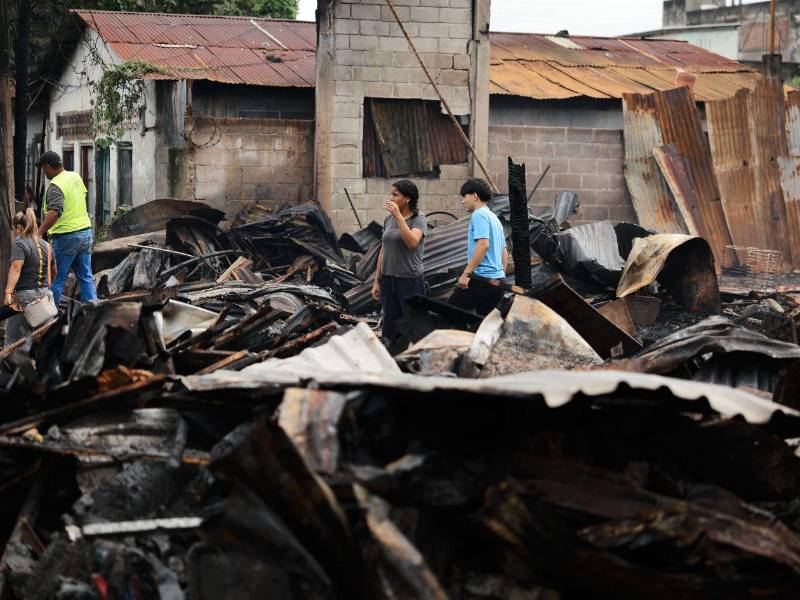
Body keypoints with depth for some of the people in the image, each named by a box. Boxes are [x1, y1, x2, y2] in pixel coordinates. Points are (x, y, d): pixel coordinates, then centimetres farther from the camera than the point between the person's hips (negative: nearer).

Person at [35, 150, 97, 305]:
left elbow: (54, 213, -32)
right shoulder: (76, 177, 8)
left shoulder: (55, 186, -18)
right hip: (85, 231, 8)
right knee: (86, 277, 12)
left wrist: (39, 233, -38)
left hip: (66, 236, -8)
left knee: (55, 280, 0)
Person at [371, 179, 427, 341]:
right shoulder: (389, 219, 10)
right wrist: (377, 281, 14)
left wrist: (399, 216, -25)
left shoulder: (418, 219, -6)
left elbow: (412, 242, -25)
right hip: (388, 279, 6)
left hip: (410, 280, -6)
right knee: (390, 328, 7)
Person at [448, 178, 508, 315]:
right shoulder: (494, 217, 22)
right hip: (497, 278, 9)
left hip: (482, 278, -9)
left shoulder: (479, 215, -8)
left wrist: (466, 274, -20)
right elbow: (504, 252, 24)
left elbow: (483, 244, -21)